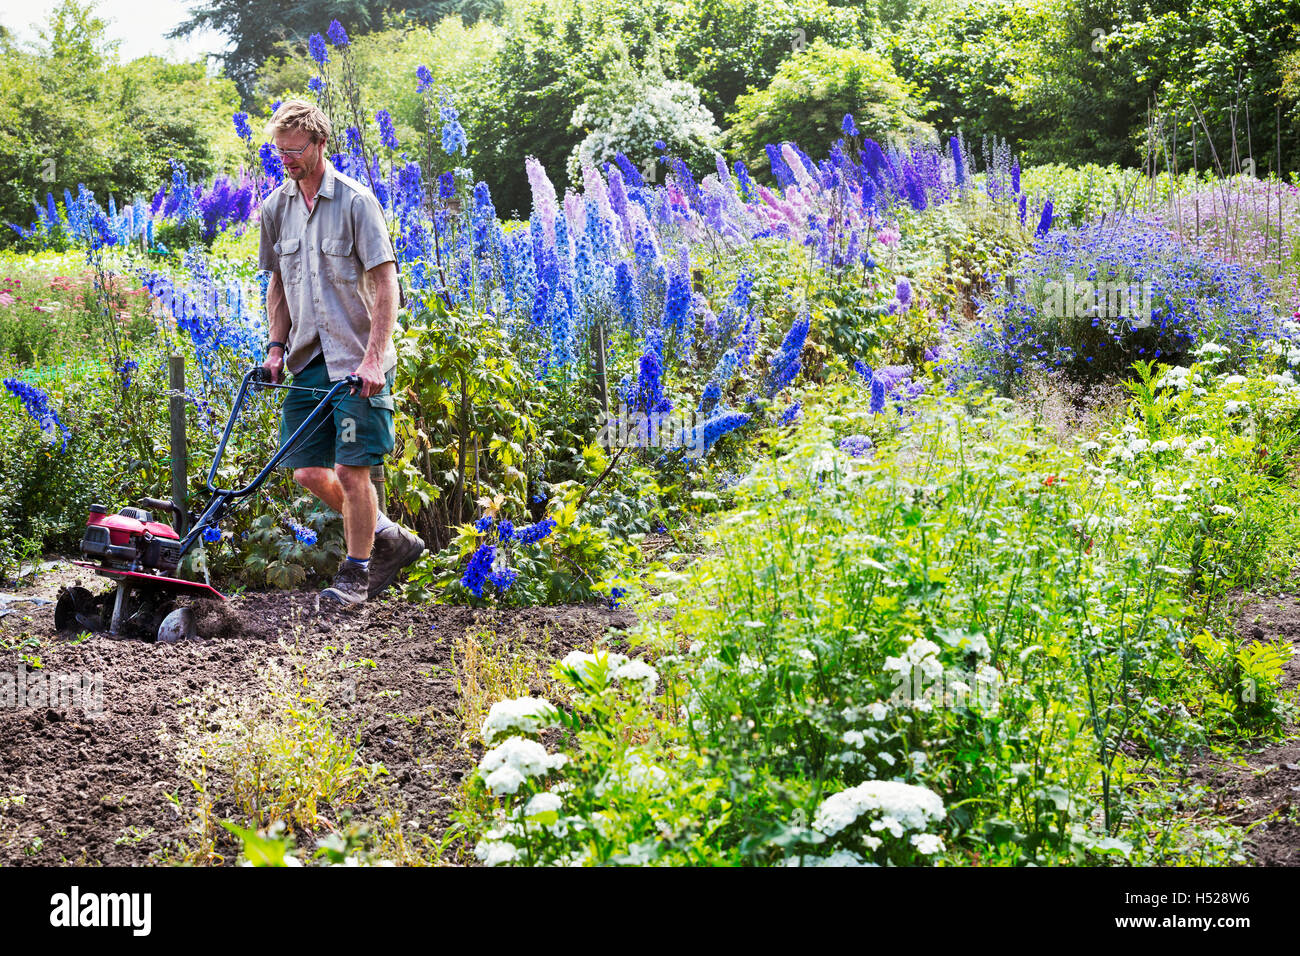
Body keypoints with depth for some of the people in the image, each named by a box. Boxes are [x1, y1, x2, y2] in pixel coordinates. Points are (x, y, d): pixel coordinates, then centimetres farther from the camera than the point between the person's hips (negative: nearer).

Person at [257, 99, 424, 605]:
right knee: (308, 472, 4)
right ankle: (389, 538, 23)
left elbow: (386, 283, -12)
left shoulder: (356, 201, -9)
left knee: (351, 469, -6)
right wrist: (277, 345, 7)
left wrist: (373, 358, -19)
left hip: (357, 362, -6)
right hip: (309, 361, 6)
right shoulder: (276, 207, 9)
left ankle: (356, 571, 12)